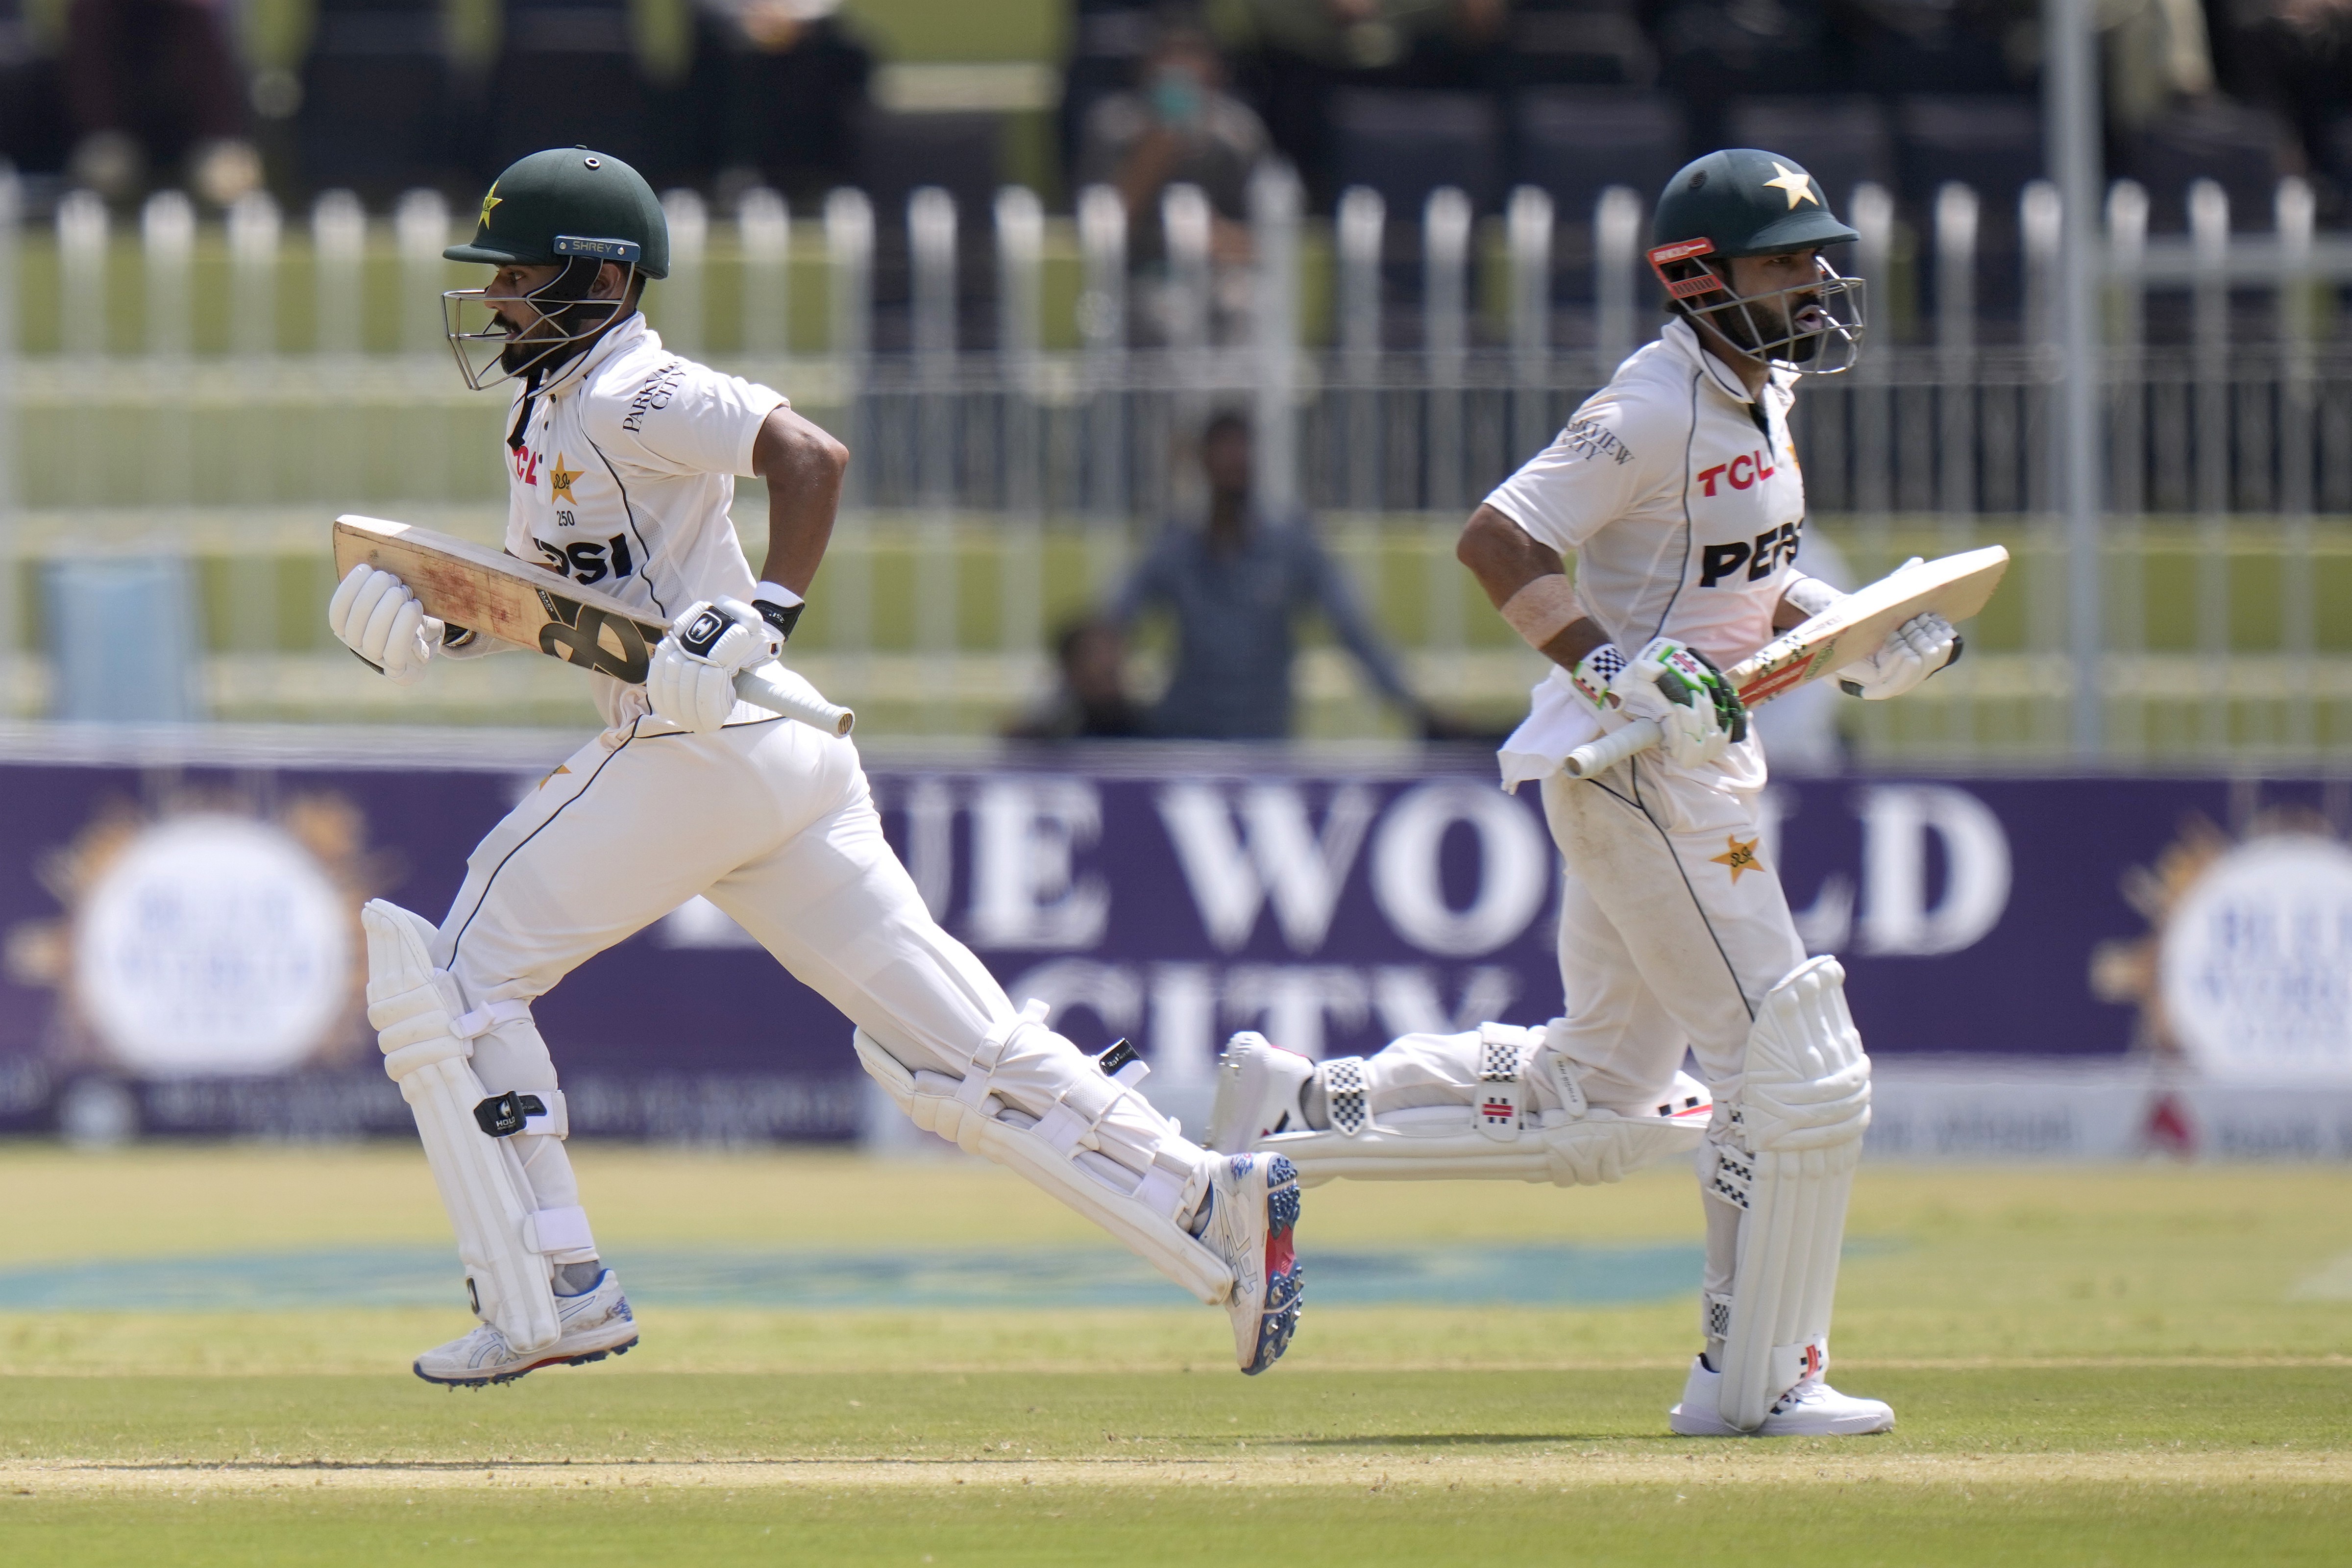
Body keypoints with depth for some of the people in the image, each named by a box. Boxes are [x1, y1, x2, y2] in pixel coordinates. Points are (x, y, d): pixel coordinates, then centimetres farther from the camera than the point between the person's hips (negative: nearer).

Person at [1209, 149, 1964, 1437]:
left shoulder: (1758, 395, 12)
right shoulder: (1655, 410, -17)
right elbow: (1498, 541, -21)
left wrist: (1860, 643, 9)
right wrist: (1621, 672, -29)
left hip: (1693, 764, 10)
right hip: (1636, 766, -10)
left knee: (1598, 1106, 15)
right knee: (1798, 1066, -8)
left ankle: (1301, 1109, 19)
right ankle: (1758, 1380, -1)